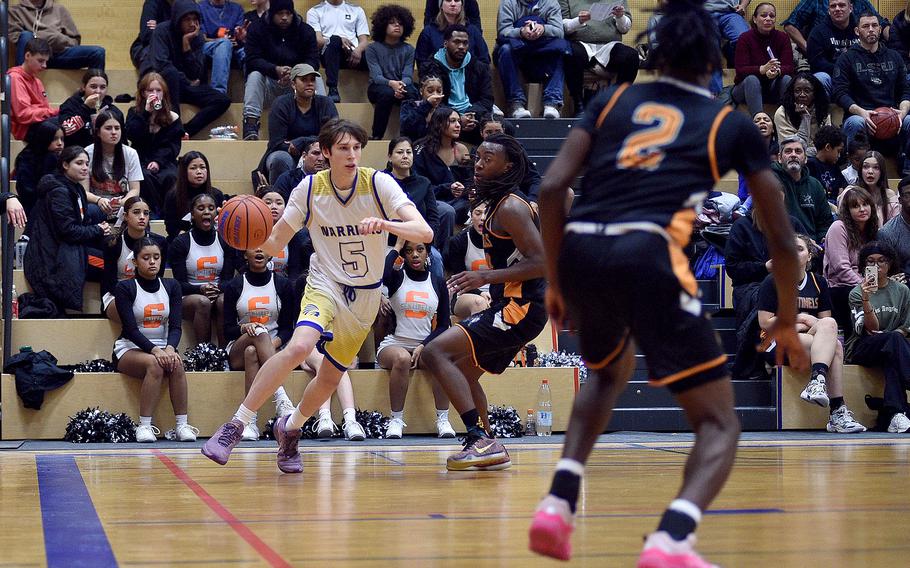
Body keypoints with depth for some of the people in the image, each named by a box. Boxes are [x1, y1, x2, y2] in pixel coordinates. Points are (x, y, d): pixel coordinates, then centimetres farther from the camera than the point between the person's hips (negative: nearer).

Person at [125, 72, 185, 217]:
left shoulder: (172, 117, 9)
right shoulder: (134, 113, 11)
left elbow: (172, 145, 0)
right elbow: (132, 136, -6)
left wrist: (158, 161, -16)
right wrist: (146, 113, -11)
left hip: (164, 162, 0)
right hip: (141, 160, 0)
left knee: (170, 177, -33)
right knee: (145, 177, -35)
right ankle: (155, 212, -25)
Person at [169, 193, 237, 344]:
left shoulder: (225, 241, 10)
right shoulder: (180, 243, 3)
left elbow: (228, 278, 5)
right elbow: (180, 284, -3)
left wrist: (218, 289, -20)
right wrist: (201, 289, -24)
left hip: (220, 293, 2)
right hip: (189, 297, -2)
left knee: (224, 301, -35)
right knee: (203, 302, -37)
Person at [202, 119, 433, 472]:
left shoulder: (378, 183, -14)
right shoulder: (310, 189, -9)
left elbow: (425, 233, -24)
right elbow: (274, 244, -4)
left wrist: (385, 224, -43)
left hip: (365, 296, 2)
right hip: (325, 283, -2)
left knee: (331, 377, 11)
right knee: (299, 346, -30)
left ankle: (290, 429, 41)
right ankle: (236, 426, -23)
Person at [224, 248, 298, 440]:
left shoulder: (283, 285, 8)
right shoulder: (234, 286, 7)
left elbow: (287, 328, 5)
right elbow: (227, 330, 3)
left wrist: (275, 342, -17)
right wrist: (243, 328, -20)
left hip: (273, 349, 0)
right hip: (237, 351, 0)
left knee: (252, 352, -37)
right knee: (259, 333, -36)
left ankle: (251, 422, -49)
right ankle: (281, 398, -51)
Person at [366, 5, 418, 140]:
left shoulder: (408, 49, 7)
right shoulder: (373, 48, -1)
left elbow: (408, 76, -5)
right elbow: (376, 76, -13)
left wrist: (401, 85, -30)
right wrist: (391, 83, -35)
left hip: (402, 86, 2)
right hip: (378, 88, -2)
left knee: (411, 93, -34)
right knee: (387, 93, -38)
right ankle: (376, 136, -31)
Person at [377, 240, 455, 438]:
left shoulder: (438, 283, 9)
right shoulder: (397, 276, 3)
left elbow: (443, 324, 7)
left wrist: (423, 346, -9)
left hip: (425, 346, 2)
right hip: (394, 344, -2)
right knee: (402, 359, -37)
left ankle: (442, 419, -25)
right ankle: (396, 420, -27)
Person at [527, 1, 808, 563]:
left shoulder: (613, 100, 22)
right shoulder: (732, 125, 17)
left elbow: (551, 188, 9)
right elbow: (781, 239, 19)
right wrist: (788, 322, 33)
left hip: (580, 250, 4)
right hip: (647, 253, -4)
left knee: (610, 370, 36)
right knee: (719, 423, 6)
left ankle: (558, 505, 18)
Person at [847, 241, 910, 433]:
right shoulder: (857, 293, 3)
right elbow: (872, 327, -10)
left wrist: (891, 335, -6)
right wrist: (866, 300, -26)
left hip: (890, 348, 3)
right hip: (861, 348, -3)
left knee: (892, 359, -37)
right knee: (894, 339, -37)